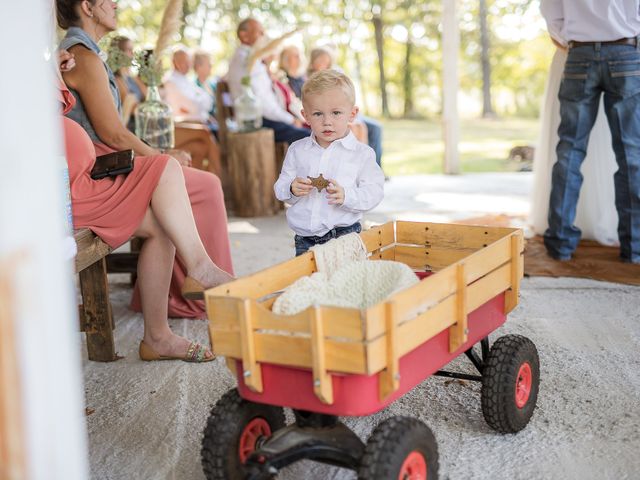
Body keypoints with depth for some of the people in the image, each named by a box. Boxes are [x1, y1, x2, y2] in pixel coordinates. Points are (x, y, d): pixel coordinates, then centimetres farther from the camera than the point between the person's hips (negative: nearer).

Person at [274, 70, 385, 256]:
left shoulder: (362, 153, -3)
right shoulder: (297, 150, 6)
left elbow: (374, 192, -9)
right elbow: (280, 188, 7)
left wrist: (345, 196, -25)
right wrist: (292, 189, -15)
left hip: (344, 235, -2)